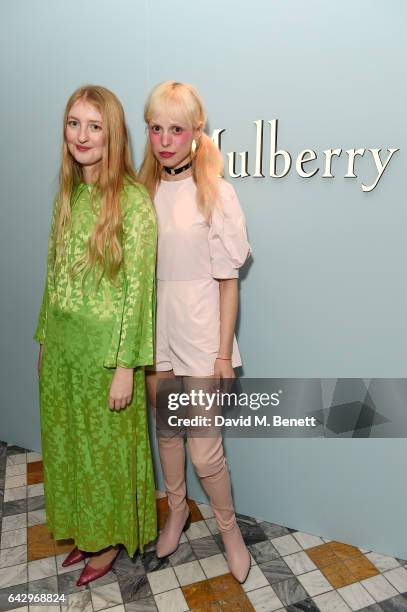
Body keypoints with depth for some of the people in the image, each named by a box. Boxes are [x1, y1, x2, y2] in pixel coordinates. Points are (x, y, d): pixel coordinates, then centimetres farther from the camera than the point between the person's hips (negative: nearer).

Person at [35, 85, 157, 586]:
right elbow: (55, 273, 11)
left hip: (104, 346, -7)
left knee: (108, 445, 12)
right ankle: (86, 531, 44)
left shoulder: (133, 200, -14)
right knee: (67, 442, 19)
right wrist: (45, 339, 13)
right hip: (62, 343, 7)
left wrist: (125, 365, -16)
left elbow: (137, 288, -16)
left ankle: (113, 538, 38)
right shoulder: (68, 194, 7)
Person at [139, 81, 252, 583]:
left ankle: (228, 525, 32)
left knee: (204, 451, 2)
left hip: (199, 333, -4)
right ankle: (176, 511, 45)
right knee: (166, 430, 20)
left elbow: (228, 280, -9)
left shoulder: (215, 193, -9)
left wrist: (223, 353, -9)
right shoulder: (145, 191, 4)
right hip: (154, 330, 5)